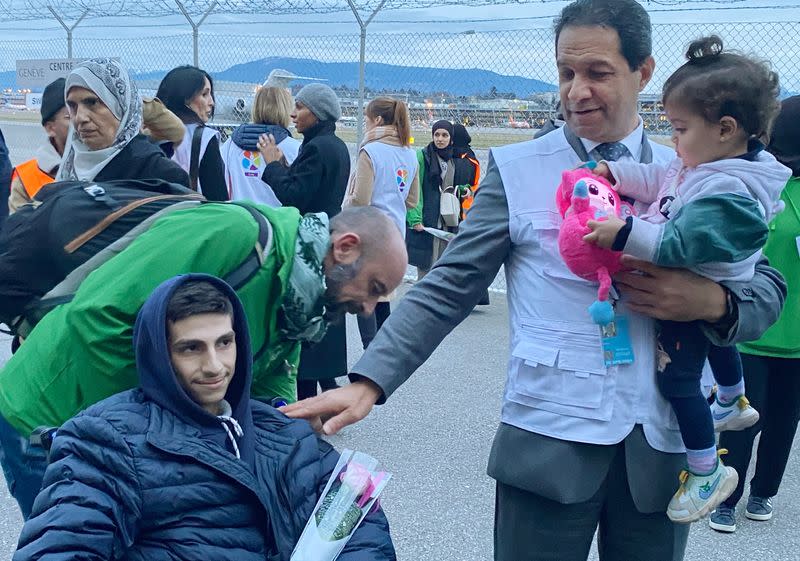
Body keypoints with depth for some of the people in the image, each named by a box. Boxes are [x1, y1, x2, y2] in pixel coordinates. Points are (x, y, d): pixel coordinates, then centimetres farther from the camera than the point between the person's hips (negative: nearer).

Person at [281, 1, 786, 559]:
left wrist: (714, 301, -14)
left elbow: (767, 286, 9)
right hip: (549, 441, -2)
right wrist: (368, 383, -14)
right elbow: (448, 288, -3)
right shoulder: (517, 169, 0)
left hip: (666, 444, 3)